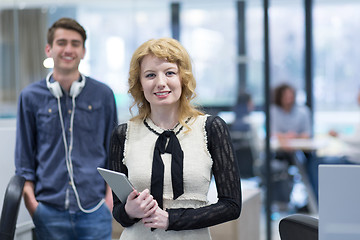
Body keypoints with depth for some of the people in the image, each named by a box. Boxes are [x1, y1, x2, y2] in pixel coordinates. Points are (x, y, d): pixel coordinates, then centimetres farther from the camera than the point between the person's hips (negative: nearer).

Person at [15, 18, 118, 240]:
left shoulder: (103, 95, 6)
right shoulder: (31, 97, 5)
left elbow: (113, 151, 11)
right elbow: (25, 157, 9)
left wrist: (111, 194, 2)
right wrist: (30, 200, 0)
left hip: (94, 210, 0)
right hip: (50, 211, 0)